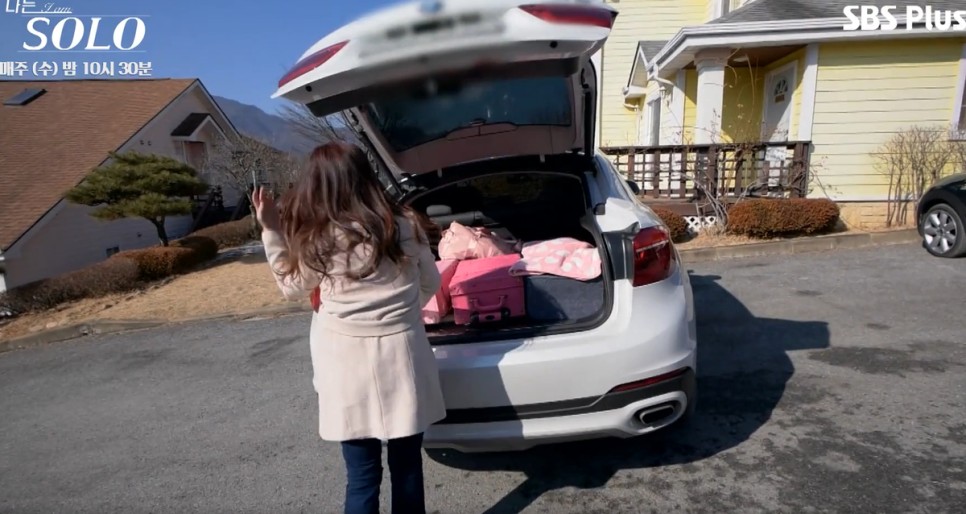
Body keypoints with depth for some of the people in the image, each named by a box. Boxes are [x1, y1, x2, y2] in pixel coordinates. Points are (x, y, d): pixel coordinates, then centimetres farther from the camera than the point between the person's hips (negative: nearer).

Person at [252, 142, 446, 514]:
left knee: (362, 475, 10)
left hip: (348, 363, -2)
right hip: (401, 352, 3)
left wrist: (272, 232, 10)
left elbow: (293, 288, 9)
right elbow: (431, 283, 11)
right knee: (407, 464, 16)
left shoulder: (318, 239, -8)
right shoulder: (405, 225, 0)